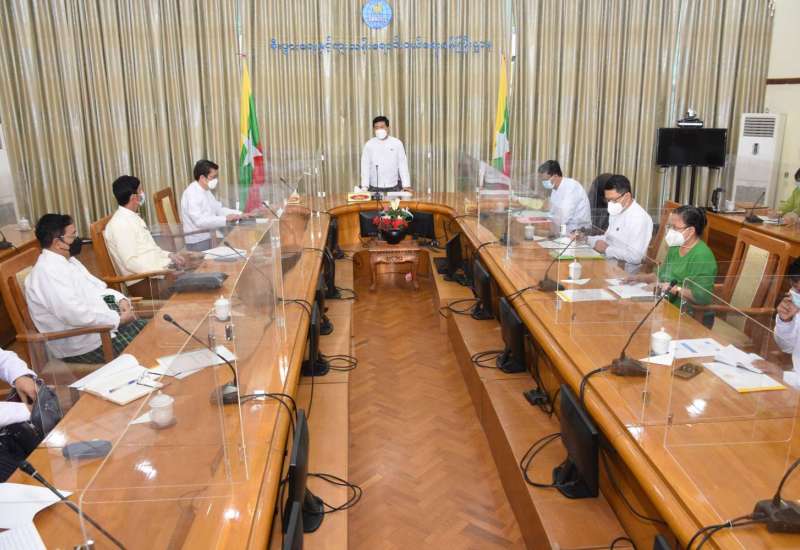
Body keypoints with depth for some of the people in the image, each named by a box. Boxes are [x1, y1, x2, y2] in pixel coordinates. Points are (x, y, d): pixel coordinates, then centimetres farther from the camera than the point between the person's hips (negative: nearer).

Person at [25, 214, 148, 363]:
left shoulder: (68, 260, 9)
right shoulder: (48, 272, -21)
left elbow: (95, 287, 18)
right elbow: (76, 314, -29)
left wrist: (121, 299, -1)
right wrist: (119, 319, -21)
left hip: (99, 323, 9)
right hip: (79, 343, -9)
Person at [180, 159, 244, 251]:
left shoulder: (206, 191, 10)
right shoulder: (191, 194, -20)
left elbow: (219, 209, 12)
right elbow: (199, 220, -29)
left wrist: (240, 215, -1)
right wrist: (225, 219, -28)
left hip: (208, 237, 9)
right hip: (197, 241, -9)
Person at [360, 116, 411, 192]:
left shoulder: (397, 143, 0)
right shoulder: (369, 145, 1)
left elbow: (402, 165, -1)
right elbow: (365, 166, 1)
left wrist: (406, 185, -7)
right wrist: (364, 187, -6)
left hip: (394, 188, 0)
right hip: (375, 188, 0)